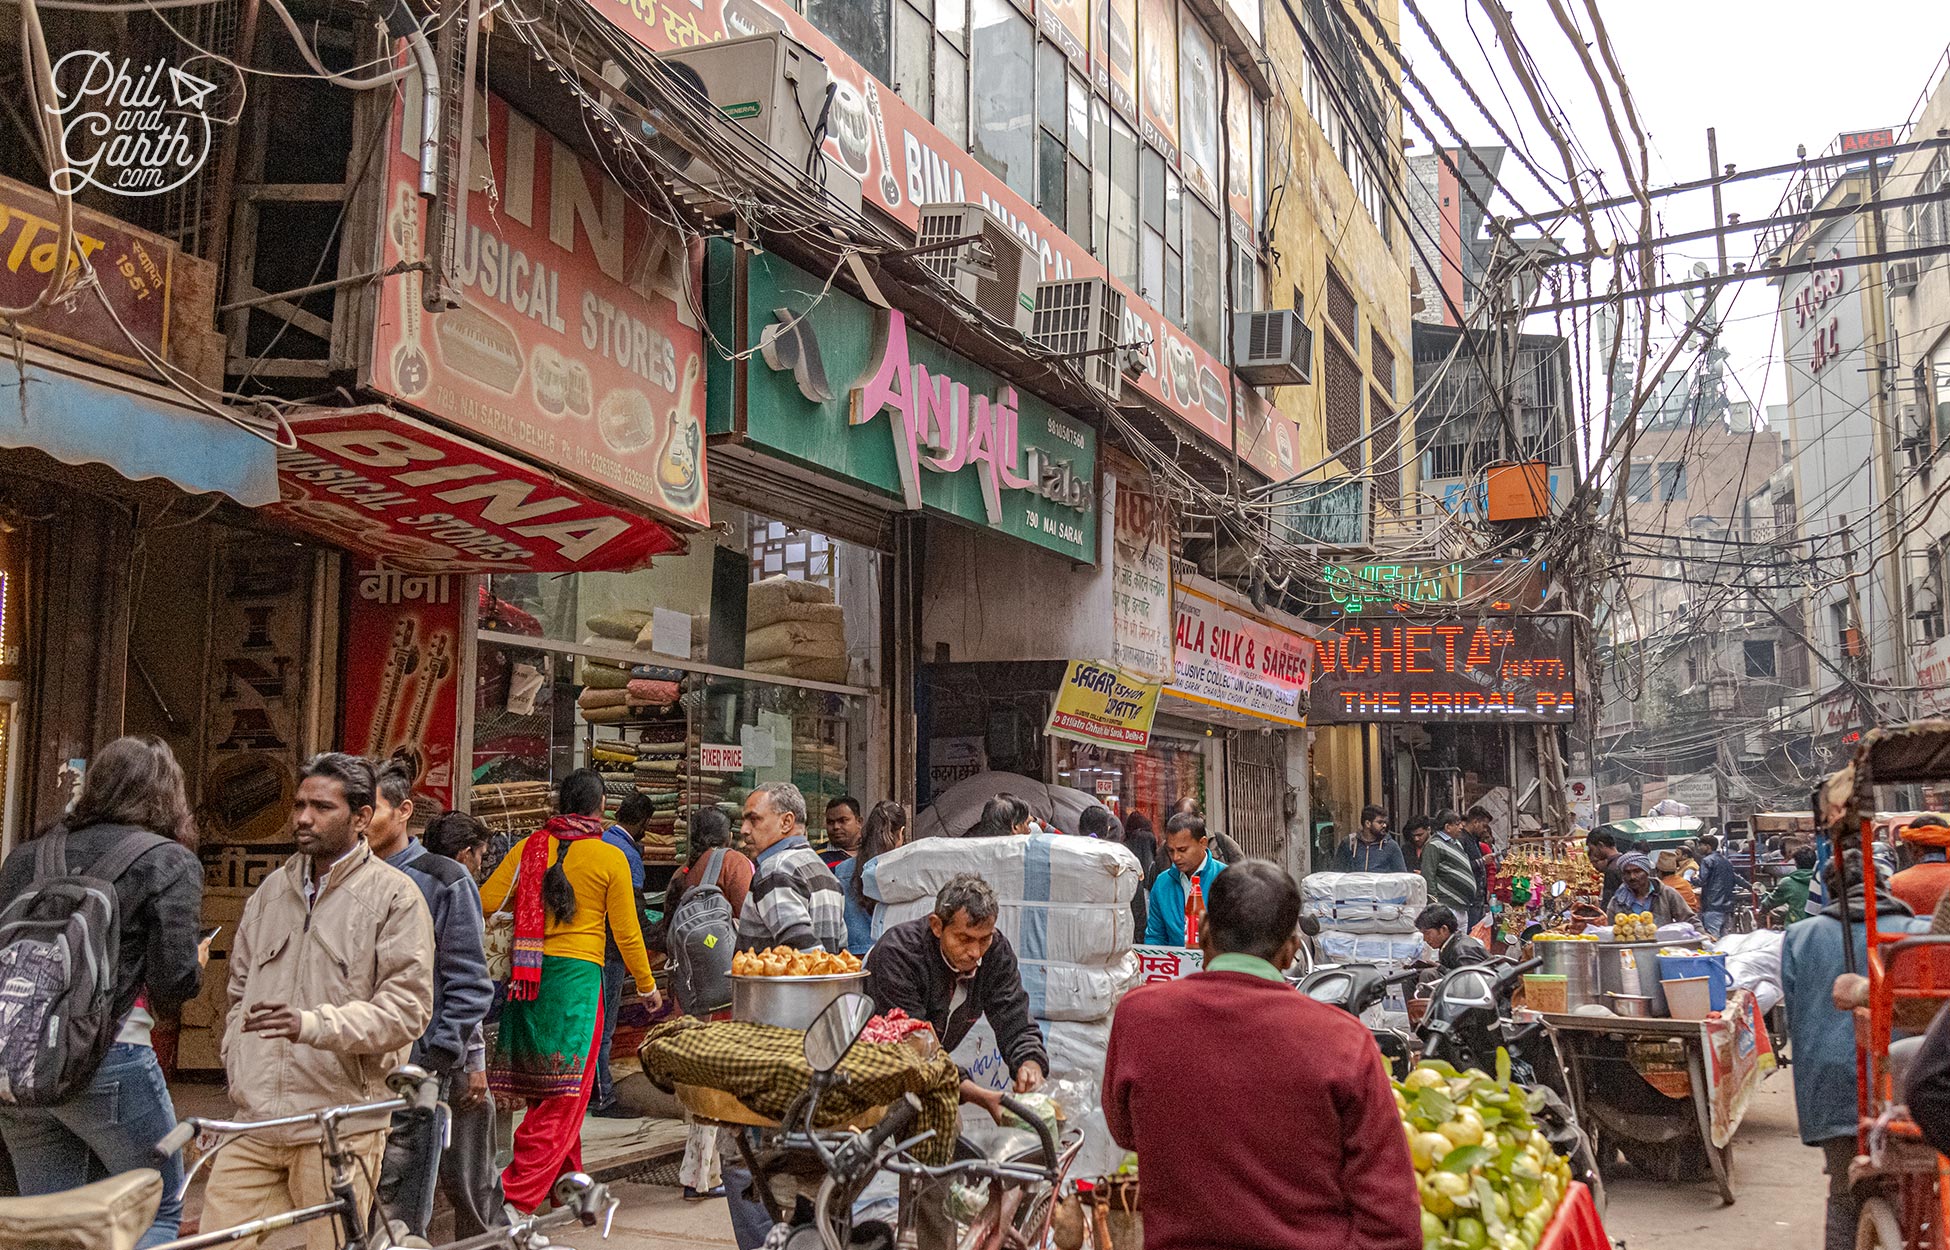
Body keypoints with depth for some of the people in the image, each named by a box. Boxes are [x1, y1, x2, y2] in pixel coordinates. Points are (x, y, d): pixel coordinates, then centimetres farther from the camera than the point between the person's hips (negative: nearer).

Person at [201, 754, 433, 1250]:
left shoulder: (394, 895, -3)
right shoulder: (273, 889, 18)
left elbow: (407, 1008, -11)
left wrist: (313, 1024, -22)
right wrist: (235, 1061, 15)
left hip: (337, 1129, -5)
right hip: (254, 1121, 6)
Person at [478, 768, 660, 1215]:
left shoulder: (529, 847, 4)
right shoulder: (610, 858, -3)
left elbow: (484, 902, -2)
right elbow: (626, 932, 0)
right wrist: (647, 986, 13)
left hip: (529, 974, 4)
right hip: (577, 976, -4)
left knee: (545, 1087, 16)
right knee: (564, 1094, 0)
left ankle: (567, 1177, 30)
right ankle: (518, 1194, -10)